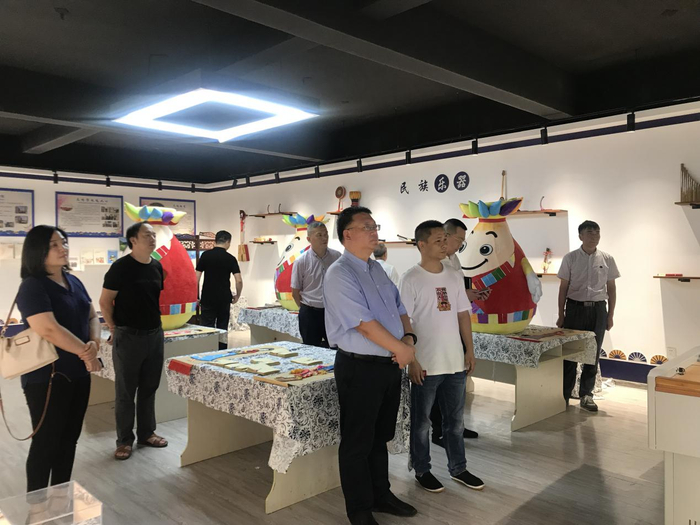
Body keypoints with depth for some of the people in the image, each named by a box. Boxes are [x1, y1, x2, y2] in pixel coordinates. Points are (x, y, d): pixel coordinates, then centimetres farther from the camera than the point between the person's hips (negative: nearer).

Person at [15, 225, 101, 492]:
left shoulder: (74, 282, 10)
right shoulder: (32, 287, -15)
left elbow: (92, 316, 10)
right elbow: (49, 330, -25)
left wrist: (94, 344, -11)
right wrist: (85, 353, -16)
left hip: (79, 372, 7)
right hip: (47, 376, -7)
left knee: (69, 438, 15)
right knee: (47, 440, 3)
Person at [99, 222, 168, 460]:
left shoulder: (157, 266, 6)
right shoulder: (121, 267, -12)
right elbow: (105, 301, -7)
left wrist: (155, 322, 14)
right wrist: (114, 329, -4)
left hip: (155, 334, 6)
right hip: (128, 336, -6)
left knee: (149, 387, 14)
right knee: (125, 391, 5)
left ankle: (147, 433, 27)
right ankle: (124, 440, 17)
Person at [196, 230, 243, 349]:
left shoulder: (205, 255, 0)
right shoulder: (230, 258, -3)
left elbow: (196, 278, -3)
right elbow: (239, 281, -10)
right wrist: (237, 296, 6)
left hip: (207, 299, 0)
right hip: (224, 299, 0)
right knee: (223, 330, 10)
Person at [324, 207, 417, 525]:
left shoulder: (377, 269, 12)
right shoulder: (340, 274, -16)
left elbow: (399, 309, 15)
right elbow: (365, 324, -22)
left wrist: (409, 338, -4)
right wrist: (402, 350, -14)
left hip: (389, 365, 8)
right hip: (360, 367, -8)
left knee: (380, 437, 21)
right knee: (358, 442, 7)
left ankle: (381, 495, 38)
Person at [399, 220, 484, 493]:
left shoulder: (454, 276, 7)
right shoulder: (411, 279, -11)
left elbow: (463, 314, 12)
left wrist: (470, 350, 8)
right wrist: (411, 360, -15)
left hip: (455, 362, 6)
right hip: (425, 365, -5)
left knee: (455, 420, 17)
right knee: (421, 422, 10)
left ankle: (458, 468, 33)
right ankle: (422, 471, 26)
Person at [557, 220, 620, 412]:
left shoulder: (607, 259, 3)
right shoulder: (570, 258, -2)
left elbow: (611, 288, 7)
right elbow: (563, 288, 1)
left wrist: (610, 315, 5)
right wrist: (561, 315, 1)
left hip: (598, 310, 2)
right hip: (575, 308, -2)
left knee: (593, 354, 8)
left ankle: (586, 395, 20)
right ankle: (564, 394, 14)